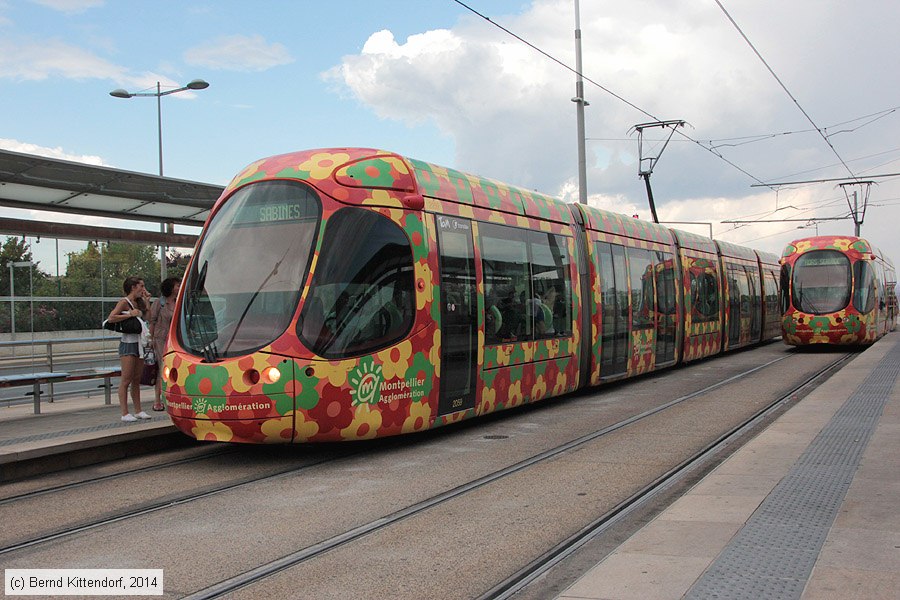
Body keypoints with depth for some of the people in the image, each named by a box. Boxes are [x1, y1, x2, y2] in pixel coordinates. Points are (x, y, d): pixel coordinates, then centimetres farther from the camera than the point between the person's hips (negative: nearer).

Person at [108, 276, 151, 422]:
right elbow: (111, 318, -18)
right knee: (126, 380, -6)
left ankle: (138, 411, 15)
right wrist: (130, 314, -20)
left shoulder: (139, 303, 15)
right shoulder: (124, 302, -7)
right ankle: (125, 413, -6)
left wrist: (146, 300, 7)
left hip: (139, 343, 8)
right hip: (128, 344, -8)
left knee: (137, 380, 10)